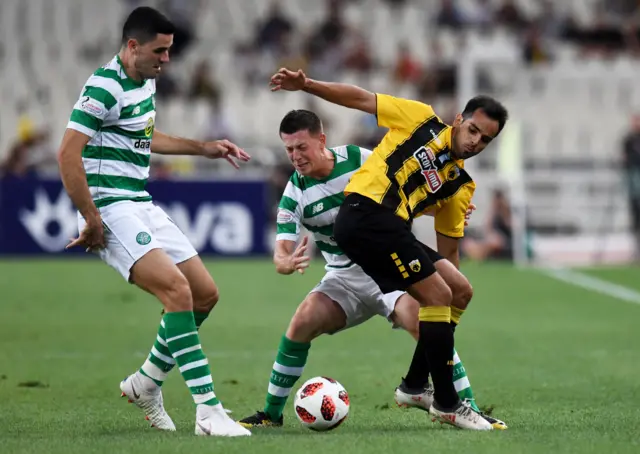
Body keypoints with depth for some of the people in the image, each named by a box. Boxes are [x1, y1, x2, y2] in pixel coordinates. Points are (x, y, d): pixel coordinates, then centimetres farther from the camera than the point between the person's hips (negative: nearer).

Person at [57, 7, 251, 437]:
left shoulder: (146, 82, 14)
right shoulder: (104, 88, -16)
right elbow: (68, 153, -21)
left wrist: (204, 148, 29)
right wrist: (91, 219, -20)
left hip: (143, 207, 10)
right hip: (112, 210, -10)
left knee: (206, 293, 8)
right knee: (177, 289, -24)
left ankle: (146, 383, 24)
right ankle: (208, 411, -26)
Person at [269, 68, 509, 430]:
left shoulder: (460, 186, 18)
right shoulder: (422, 119, 4)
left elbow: (448, 250, 21)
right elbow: (360, 98, 6)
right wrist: (305, 85, -3)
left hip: (391, 230, 8)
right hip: (365, 213, -8)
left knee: (460, 291, 8)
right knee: (439, 295, -12)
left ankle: (414, 385, 18)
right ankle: (446, 403, -5)